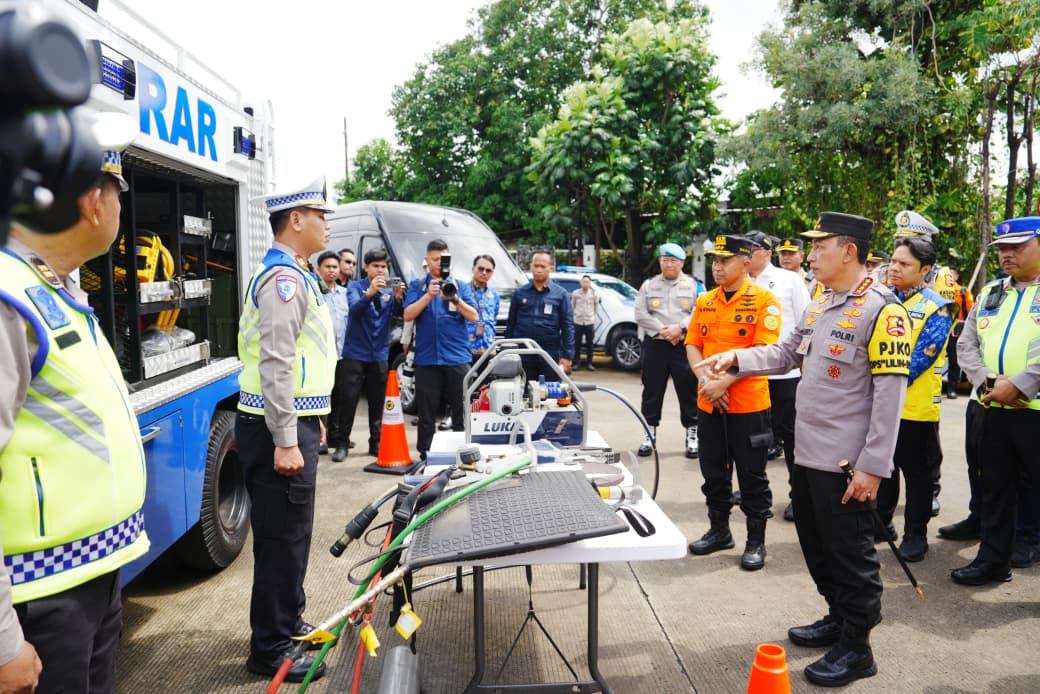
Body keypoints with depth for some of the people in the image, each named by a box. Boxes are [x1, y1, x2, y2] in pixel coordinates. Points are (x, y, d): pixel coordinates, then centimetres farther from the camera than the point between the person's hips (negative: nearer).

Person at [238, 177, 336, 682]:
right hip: (278, 430, -10)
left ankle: (286, 623, 36)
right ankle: (270, 651, 13)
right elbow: (275, 364, -24)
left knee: (289, 535, 20)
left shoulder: (291, 275, 17)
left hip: (289, 423, 10)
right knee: (283, 540, -1)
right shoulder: (284, 278, -17)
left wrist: (308, 421, 25)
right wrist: (285, 442, -24)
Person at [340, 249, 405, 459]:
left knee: (377, 403, 8)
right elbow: (354, 309, -20)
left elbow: (398, 313, -8)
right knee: (349, 401, -3)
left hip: (379, 355, 3)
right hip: (355, 354, -3)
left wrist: (398, 298, -29)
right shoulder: (355, 287, -1)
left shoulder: (389, 290, 8)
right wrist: (370, 293, -38)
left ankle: (376, 443, 18)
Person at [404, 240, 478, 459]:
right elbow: (408, 315, -2)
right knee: (427, 412, 5)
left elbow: (473, 317, 0)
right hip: (427, 358, 0)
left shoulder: (461, 286, 10)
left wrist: (455, 299, -16)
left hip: (457, 357, 0)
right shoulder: (417, 286, 11)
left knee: (461, 410, 1)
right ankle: (425, 454, 13)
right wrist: (429, 295, -15)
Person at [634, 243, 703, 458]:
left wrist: (679, 328, -16)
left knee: (689, 390, 1)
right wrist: (662, 331, -10)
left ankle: (692, 433, 12)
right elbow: (641, 314, 1)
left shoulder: (694, 285, 7)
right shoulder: (648, 285, 11)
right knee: (652, 390, 6)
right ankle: (650, 432, 16)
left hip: (685, 345, -1)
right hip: (654, 345, 2)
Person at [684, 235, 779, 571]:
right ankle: (719, 531, 31)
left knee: (752, 475, 5)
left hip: (748, 403, -5)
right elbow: (692, 345, 7)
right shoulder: (704, 301, 9)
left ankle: (756, 541, 19)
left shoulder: (764, 301, -8)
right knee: (713, 472, 15)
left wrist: (724, 382, -20)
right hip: (708, 403, 5)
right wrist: (706, 381, -10)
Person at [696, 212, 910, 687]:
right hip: (807, 453, 8)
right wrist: (735, 358, 1)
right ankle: (838, 617, 38)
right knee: (816, 544, 20)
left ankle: (857, 647, 21)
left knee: (850, 553, 5)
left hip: (845, 464, -8)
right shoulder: (818, 306, 11)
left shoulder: (881, 311, -15)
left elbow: (889, 394, -18)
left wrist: (872, 466, -20)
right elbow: (786, 353, 18)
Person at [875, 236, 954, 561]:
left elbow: (920, 359, -16)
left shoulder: (936, 308, -8)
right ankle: (881, 523, 31)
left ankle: (915, 534, 21)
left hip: (915, 407, -5)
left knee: (917, 473, 8)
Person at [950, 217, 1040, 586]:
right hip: (992, 408, 6)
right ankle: (993, 560, 29)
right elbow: (966, 344, 9)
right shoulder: (990, 293, 14)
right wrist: (987, 381, -6)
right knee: (994, 487, 15)